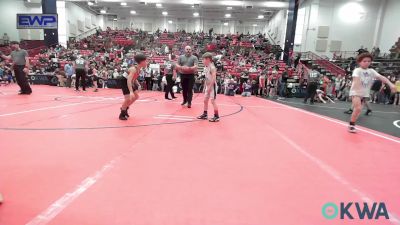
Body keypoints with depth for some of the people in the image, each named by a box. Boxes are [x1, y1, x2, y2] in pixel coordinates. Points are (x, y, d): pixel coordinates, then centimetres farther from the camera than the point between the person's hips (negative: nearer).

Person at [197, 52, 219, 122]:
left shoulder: (212, 67, -17)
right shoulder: (205, 67, 10)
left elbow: (214, 78, -23)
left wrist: (209, 87, -23)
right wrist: (205, 86, 14)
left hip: (212, 86, -9)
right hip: (207, 86, 10)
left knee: (213, 101, -7)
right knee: (205, 100, 14)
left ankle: (216, 116, 0)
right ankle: (205, 114, 27)